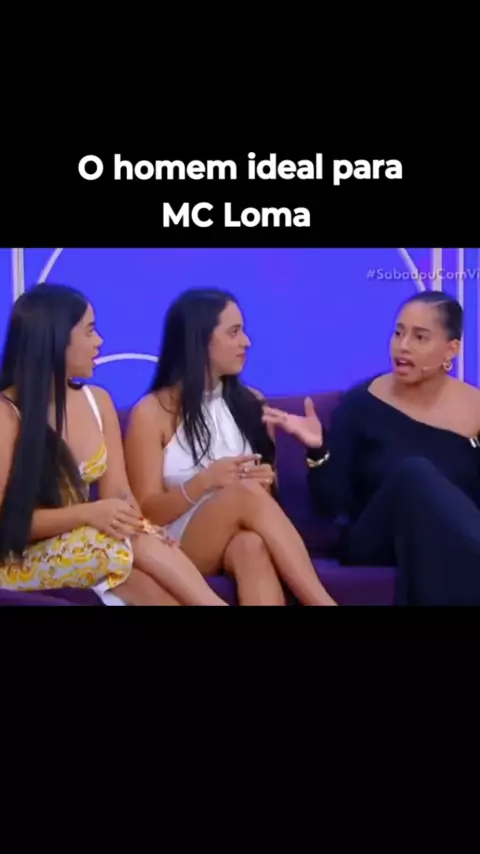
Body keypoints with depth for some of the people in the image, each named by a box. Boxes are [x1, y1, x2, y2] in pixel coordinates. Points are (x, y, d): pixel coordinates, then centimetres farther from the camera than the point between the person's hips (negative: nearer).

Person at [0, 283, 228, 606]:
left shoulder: (98, 400, 7)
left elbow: (118, 493, 1)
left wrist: (130, 519, -22)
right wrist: (87, 513, -26)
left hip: (91, 546, 5)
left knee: (160, 593, -28)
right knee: (138, 542, -32)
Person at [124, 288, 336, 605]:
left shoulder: (251, 403, 15)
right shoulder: (152, 413, 1)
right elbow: (147, 513, -2)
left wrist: (265, 484, -6)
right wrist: (204, 482, -20)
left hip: (240, 541, 3)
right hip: (175, 547, -3)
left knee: (252, 545, -36)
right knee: (244, 494, -34)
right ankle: (322, 602, -35)